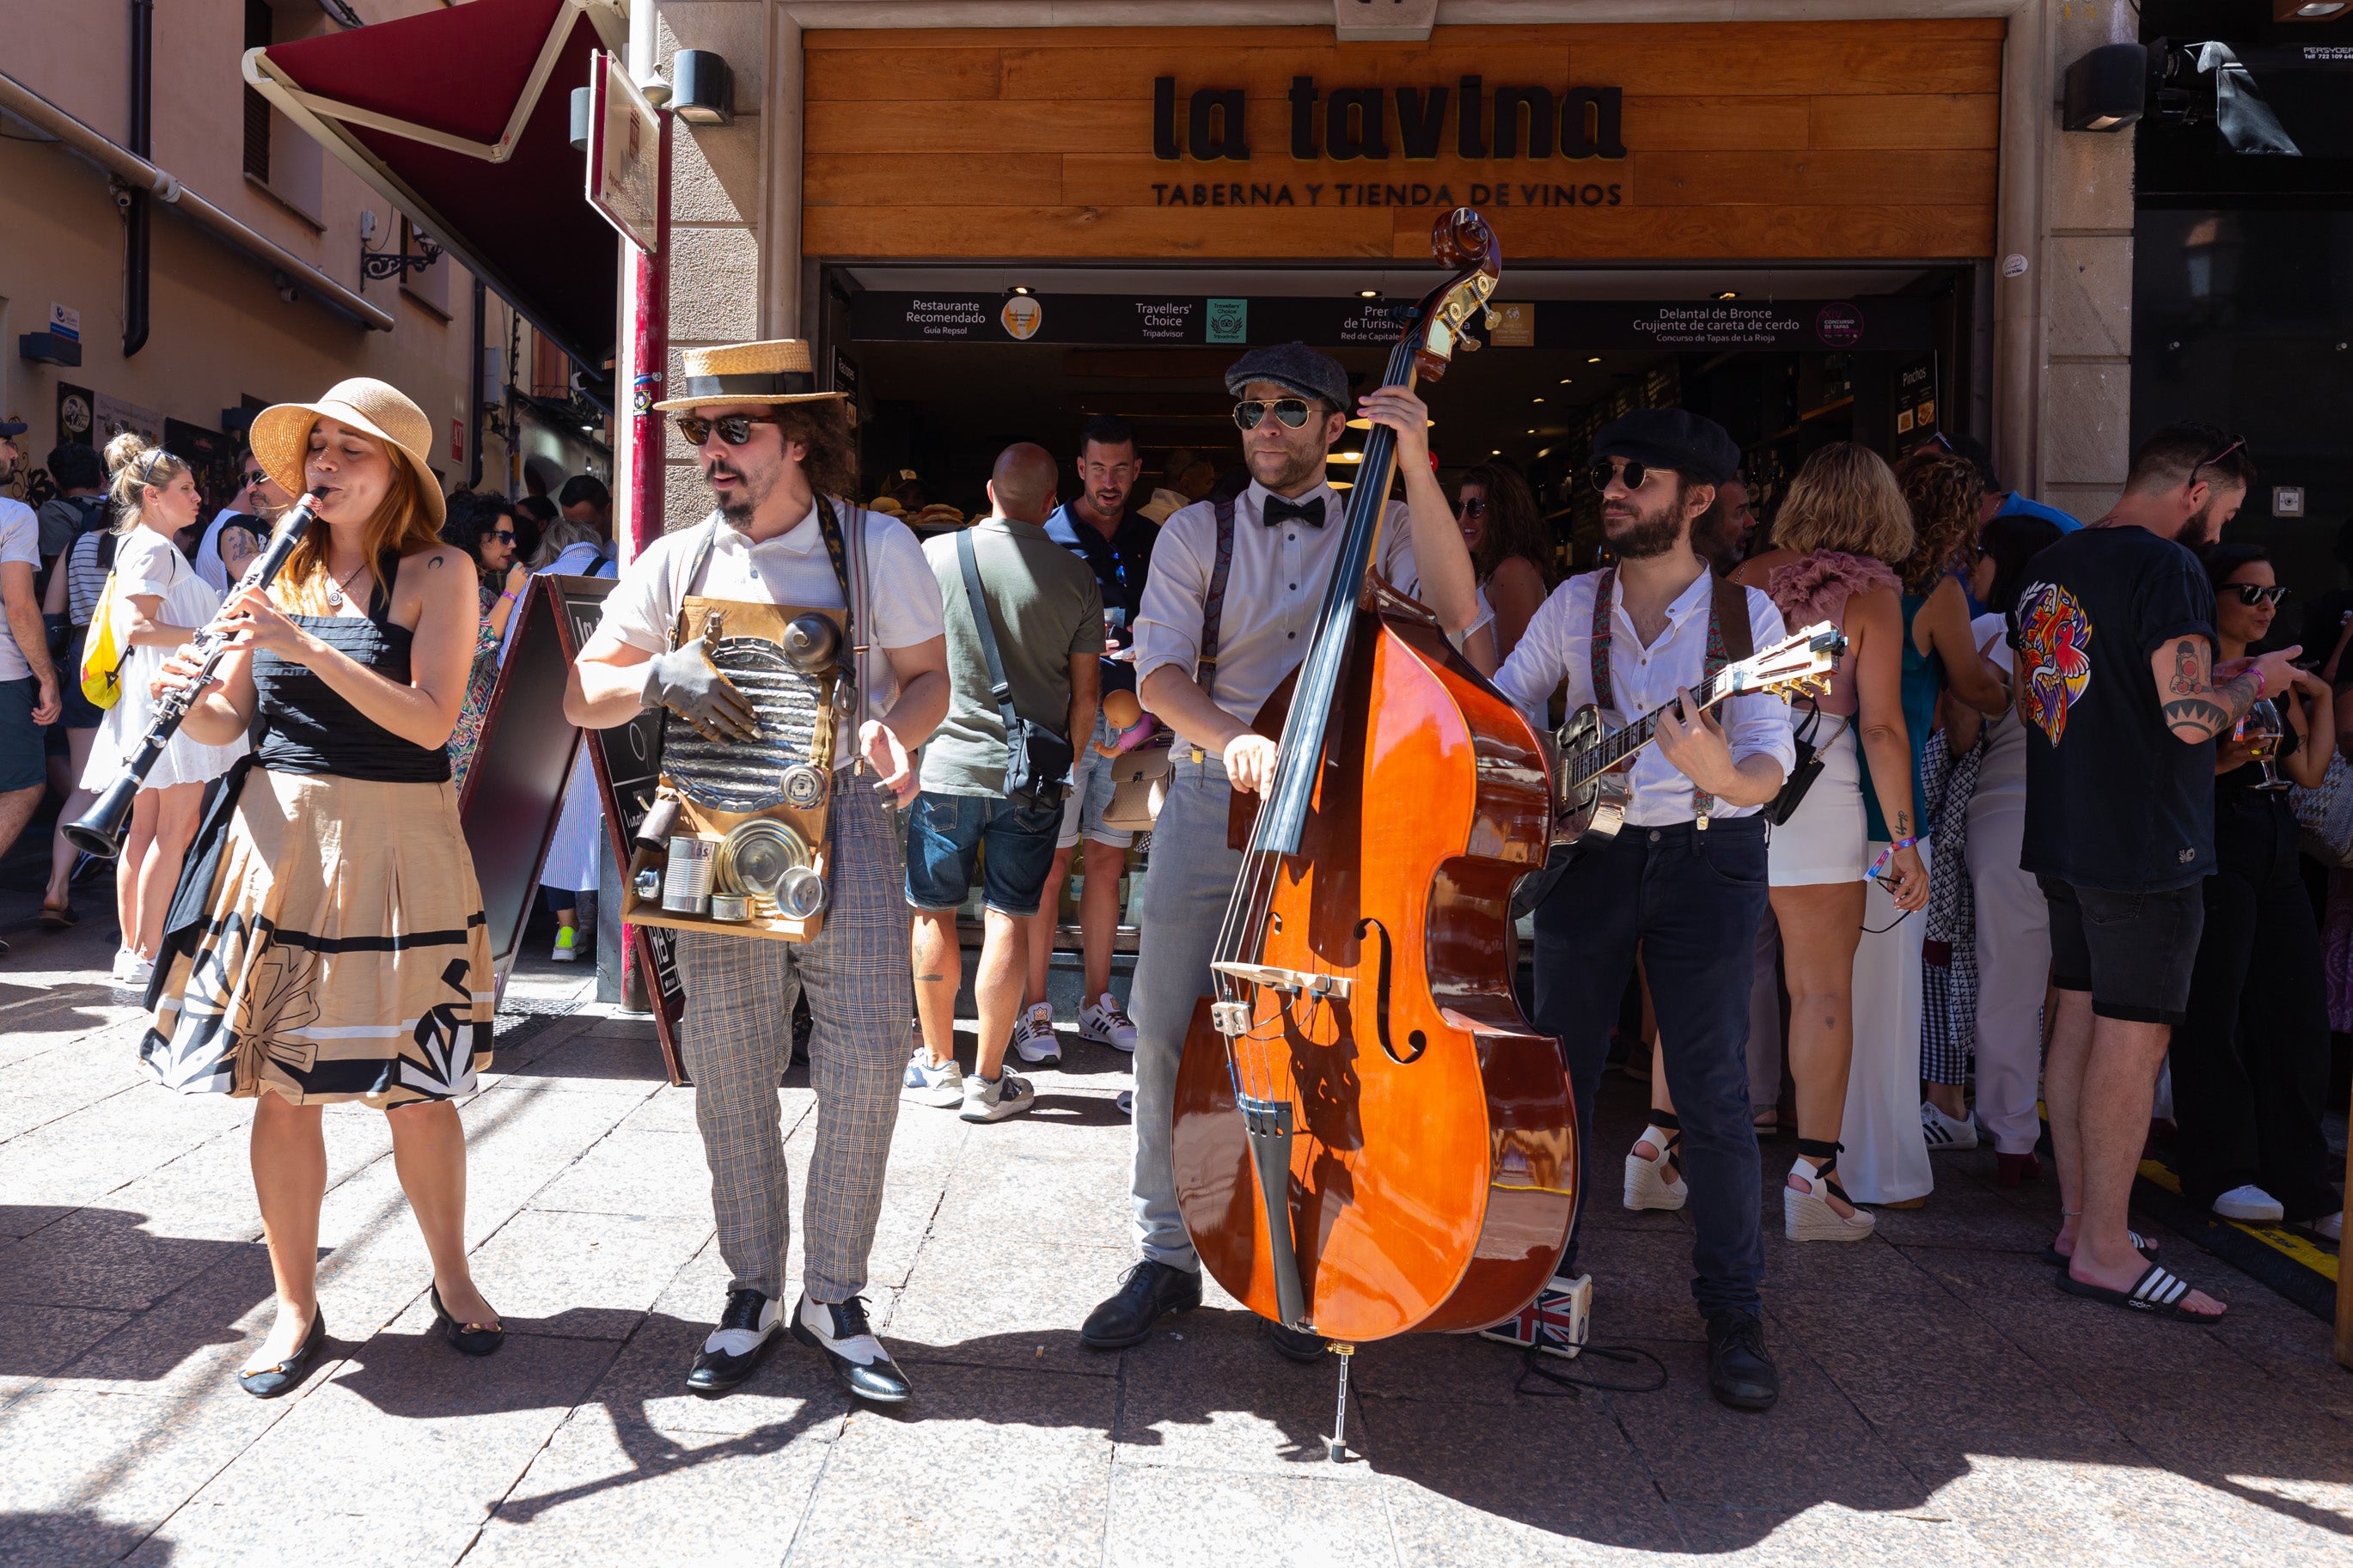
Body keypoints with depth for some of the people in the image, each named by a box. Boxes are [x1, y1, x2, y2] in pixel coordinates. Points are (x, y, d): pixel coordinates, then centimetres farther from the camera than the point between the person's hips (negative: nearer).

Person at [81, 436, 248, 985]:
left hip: (166, 691, 11)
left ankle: (133, 949, 13)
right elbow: (135, 626, -20)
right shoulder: (153, 548, -10)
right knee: (177, 823, -10)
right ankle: (146, 955, -8)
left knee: (147, 826, 10)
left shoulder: (152, 547, 21)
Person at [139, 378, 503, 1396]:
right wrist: (191, 700, -11)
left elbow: (430, 719, -15)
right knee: (280, 1085, 6)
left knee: (413, 1085, 4)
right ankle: (297, 1307, 22)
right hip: (278, 833, 4)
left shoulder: (437, 573, -3)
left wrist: (306, 647, -22)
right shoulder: (278, 570, 9)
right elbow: (229, 721, 11)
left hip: (396, 842, -3)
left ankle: (453, 1283, 26)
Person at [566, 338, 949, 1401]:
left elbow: (929, 677, 7)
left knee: (866, 1057, -6)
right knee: (728, 1065, 4)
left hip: (844, 816, -2)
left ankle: (835, 1294, 12)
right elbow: (582, 697, 7)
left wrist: (891, 729, -16)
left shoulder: (879, 547, 0)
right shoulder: (676, 563, 6)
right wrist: (658, 675, -15)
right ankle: (752, 1291, 21)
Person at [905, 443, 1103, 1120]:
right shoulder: (1076, 576, -2)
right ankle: (988, 1081, 11)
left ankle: (938, 1063, 24)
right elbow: (1084, 695, 3)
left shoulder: (936, 555, -4)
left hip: (945, 765, 0)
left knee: (933, 915, 13)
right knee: (1009, 921, 5)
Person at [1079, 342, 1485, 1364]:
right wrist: (1231, 736, -26)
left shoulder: (1382, 531, 8)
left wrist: (1416, 468, -17)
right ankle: (1167, 1257, 17)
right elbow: (1160, 669, -6)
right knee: (1167, 1029, 0)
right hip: (1212, 802, 1)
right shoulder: (1197, 533, 8)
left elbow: (1453, 614, -12)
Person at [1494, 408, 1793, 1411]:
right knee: (1558, 1073, 9)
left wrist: (1721, 773, -30)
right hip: (1586, 853, 3)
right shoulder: (1574, 605, 6)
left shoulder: (1746, 612, -2)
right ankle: (1546, 1261, 28)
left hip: (1707, 859, -2)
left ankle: (1734, 1311, 13)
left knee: (1711, 1091, -1)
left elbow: (1769, 770, -9)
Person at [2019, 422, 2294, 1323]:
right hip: (2145, 844, -9)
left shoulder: (2048, 568, 13)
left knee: (2079, 1019, 14)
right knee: (2134, 1037, -3)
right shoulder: (2168, 568, -14)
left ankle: (2078, 1219, 23)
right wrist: (2252, 680, 0)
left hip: (2064, 839, 9)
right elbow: (2192, 716, -21)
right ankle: (2105, 1252, 3)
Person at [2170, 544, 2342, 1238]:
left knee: (2297, 1014, 6)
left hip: (2276, 849, 8)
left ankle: (2301, 1186, 13)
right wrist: (2220, 763, -27)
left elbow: (2310, 771, 16)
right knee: (2215, 1013, -2)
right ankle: (2222, 1174, 9)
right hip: (2213, 849, -8)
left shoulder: (2278, 677, 17)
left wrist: (2323, 698, 16)